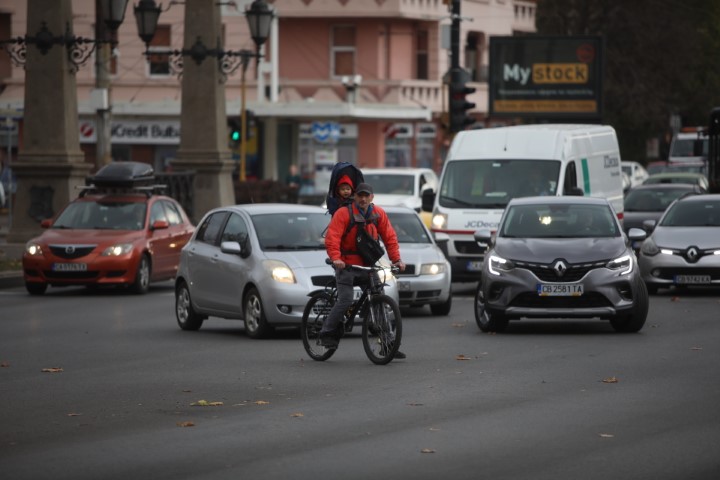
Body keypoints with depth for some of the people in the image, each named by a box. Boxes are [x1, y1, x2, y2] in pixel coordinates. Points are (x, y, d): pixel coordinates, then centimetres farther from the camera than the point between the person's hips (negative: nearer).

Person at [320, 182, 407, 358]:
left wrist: (396, 259, -5)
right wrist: (335, 258, -34)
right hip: (346, 265, -4)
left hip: (368, 266, 4)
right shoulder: (343, 213, -10)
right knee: (345, 301, -17)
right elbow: (332, 238, -19)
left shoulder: (378, 214, 4)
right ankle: (327, 333, 0)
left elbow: (389, 237, 7)